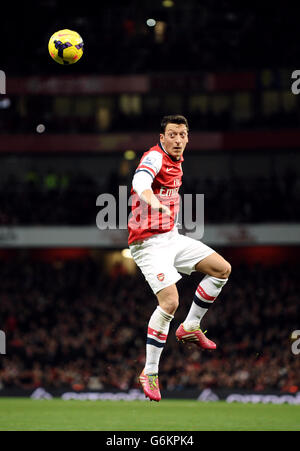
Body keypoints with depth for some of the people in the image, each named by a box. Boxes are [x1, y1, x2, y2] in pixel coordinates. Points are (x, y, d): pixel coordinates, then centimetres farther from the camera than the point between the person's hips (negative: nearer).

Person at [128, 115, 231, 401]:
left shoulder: (176, 161, 12)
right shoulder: (155, 157, -17)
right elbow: (140, 182, -40)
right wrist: (154, 202, -58)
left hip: (172, 237, 9)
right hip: (150, 243, -9)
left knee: (222, 269, 7)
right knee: (170, 302, -21)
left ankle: (190, 328, 18)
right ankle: (149, 373, -11)